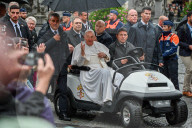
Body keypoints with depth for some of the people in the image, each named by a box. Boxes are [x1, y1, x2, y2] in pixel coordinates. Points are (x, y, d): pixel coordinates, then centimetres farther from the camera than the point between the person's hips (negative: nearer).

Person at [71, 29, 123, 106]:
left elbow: (108, 57, 31)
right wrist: (82, 52, -19)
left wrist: (105, 55, 7)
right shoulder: (79, 47, 7)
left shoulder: (99, 45, 22)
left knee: (119, 77, -21)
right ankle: (107, 100, -43)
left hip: (105, 69, 6)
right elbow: (79, 63, -3)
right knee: (105, 72, -37)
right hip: (90, 72, -6)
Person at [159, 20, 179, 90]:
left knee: (174, 78, -6)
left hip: (172, 59, -7)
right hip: (164, 60, 7)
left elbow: (174, 49, -16)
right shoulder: (161, 36, 13)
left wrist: (164, 55, -19)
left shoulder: (173, 36, -7)